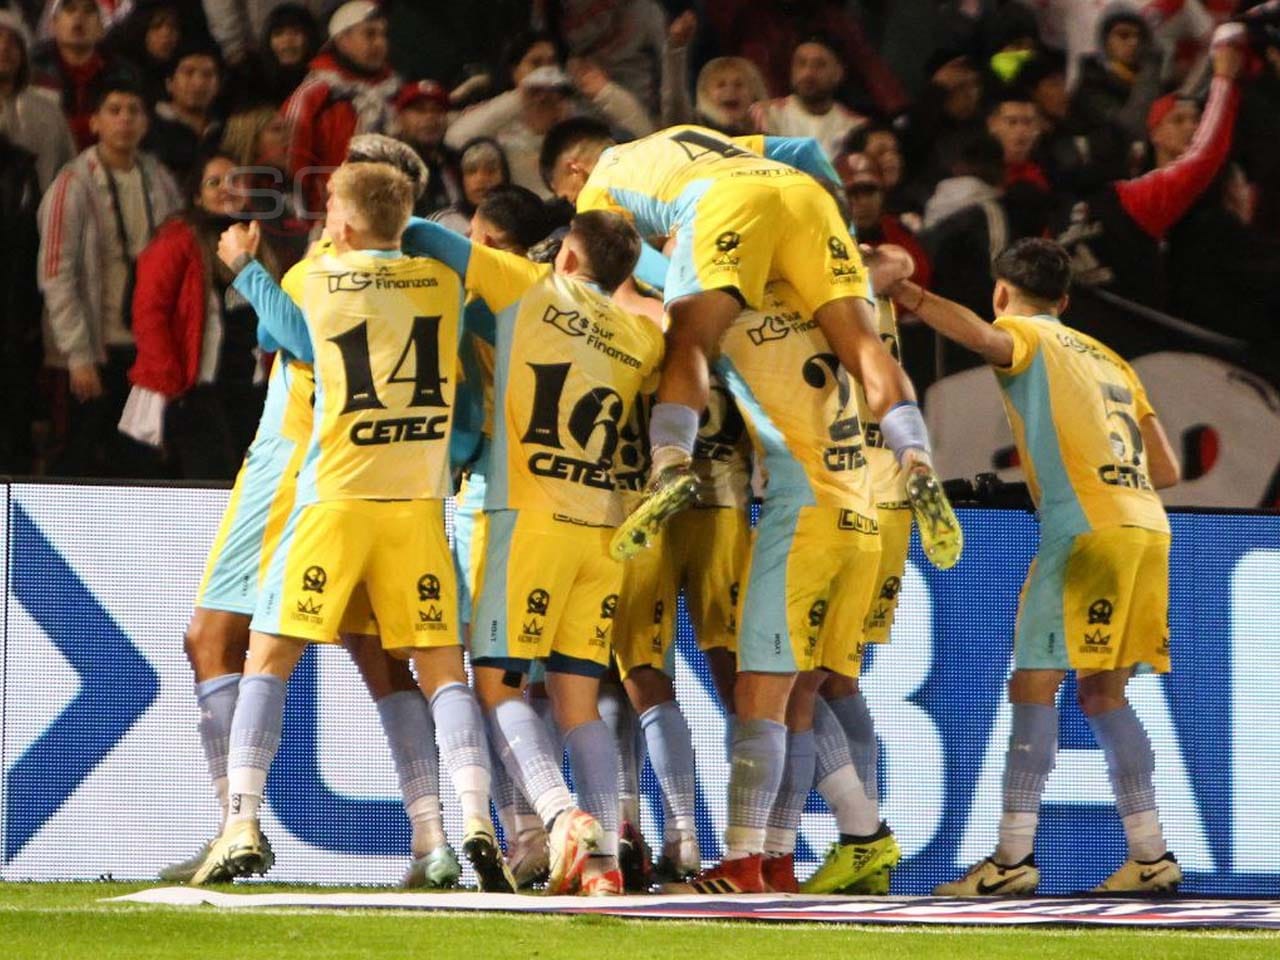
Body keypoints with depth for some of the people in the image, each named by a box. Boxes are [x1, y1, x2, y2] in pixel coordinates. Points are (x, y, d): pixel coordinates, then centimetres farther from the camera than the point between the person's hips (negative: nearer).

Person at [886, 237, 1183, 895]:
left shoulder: (1026, 336, 6)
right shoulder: (1108, 358, 26)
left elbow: (981, 336, -21)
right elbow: (1167, 469, 23)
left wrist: (901, 290, -21)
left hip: (1088, 528, -7)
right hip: (1148, 526, 7)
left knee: (1033, 685, -8)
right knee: (1102, 693, 14)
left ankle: (1013, 857, -15)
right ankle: (1149, 854, 9)